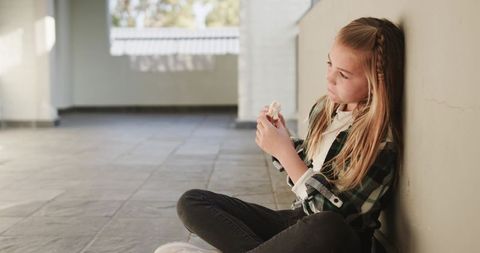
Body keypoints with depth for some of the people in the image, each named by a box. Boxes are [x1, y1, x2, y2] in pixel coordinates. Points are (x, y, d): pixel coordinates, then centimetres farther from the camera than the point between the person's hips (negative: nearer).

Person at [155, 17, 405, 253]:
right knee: (191, 202, -4)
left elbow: (335, 214, -20)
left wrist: (284, 151, -19)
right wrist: (284, 140, -4)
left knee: (327, 230, -44)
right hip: (297, 221, 7)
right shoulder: (324, 108, 3)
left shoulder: (382, 142, -18)